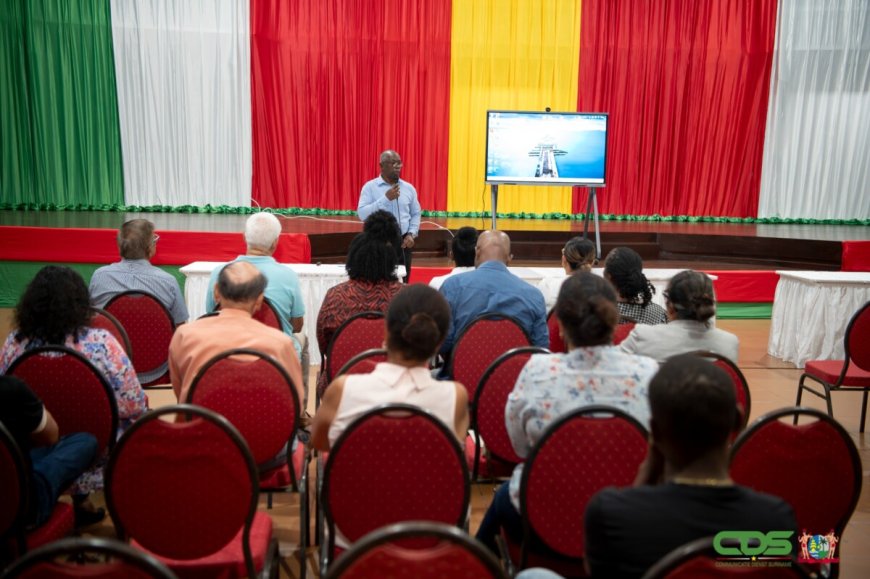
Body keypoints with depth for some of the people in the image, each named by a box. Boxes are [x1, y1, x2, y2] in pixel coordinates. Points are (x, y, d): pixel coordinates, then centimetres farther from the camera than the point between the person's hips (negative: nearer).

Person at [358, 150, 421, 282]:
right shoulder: (370, 187, -2)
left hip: (403, 242, 3)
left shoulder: (409, 188, 9)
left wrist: (412, 234, -2)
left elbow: (416, 214, 14)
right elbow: (362, 214, -12)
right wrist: (385, 198, -17)